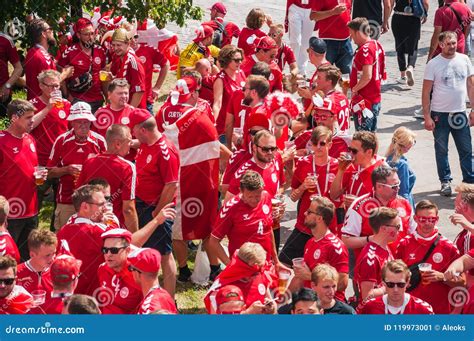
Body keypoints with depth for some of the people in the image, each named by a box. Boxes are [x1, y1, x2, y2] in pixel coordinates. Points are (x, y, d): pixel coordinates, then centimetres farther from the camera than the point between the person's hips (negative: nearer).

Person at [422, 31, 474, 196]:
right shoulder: (433, 64, -8)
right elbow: (426, 92, -7)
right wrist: (427, 117, -11)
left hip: (460, 113, 3)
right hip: (440, 114, -3)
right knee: (441, 150, 7)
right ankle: (445, 182, 19)